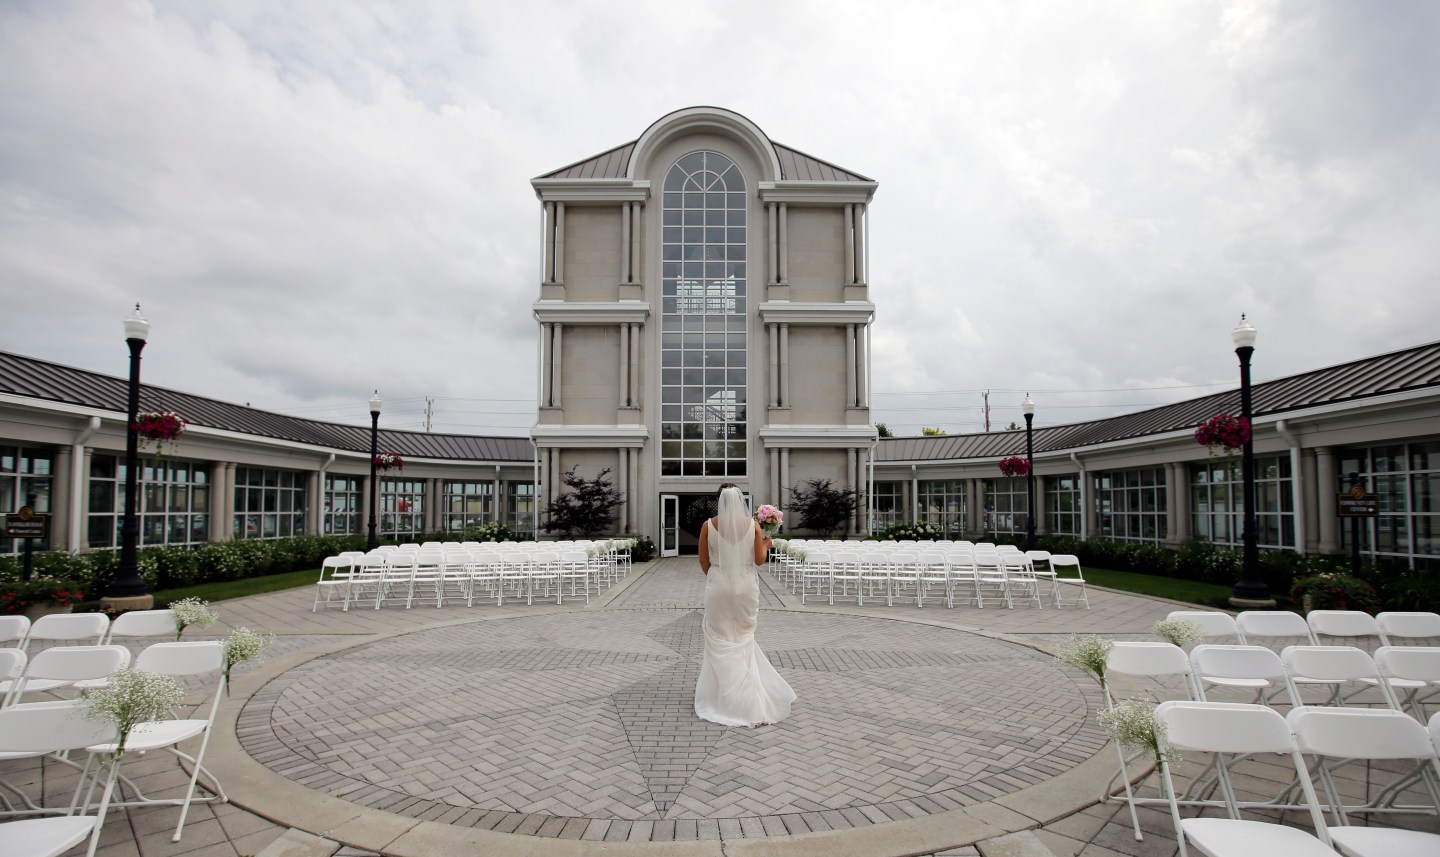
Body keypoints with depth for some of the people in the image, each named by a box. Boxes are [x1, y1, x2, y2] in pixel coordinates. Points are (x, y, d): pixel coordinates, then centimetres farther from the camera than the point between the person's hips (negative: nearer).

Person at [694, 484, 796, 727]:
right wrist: (766, 545, 18)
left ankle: (723, 692, 16)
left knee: (720, 641, 10)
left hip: (719, 586, -1)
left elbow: (703, 561, 1)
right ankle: (750, 694, 18)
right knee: (744, 638, 15)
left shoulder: (709, 525, -7)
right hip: (746, 586, 2)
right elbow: (759, 559, -3)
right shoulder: (753, 525, -6)